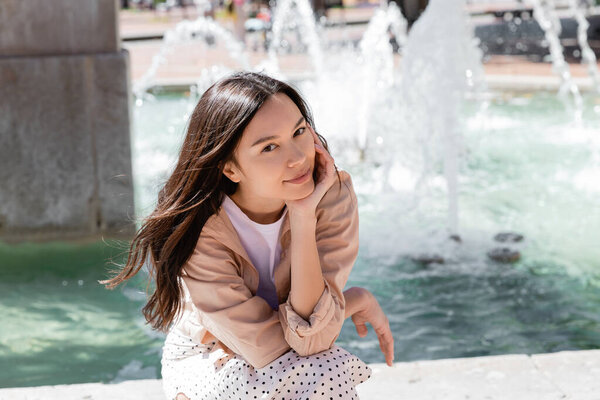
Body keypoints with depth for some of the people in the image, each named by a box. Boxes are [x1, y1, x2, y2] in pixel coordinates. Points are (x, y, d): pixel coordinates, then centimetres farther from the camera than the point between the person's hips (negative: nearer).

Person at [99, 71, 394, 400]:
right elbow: (269, 347, -25)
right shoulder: (198, 230, -27)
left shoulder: (333, 195, -21)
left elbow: (310, 340, -28)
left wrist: (304, 218, -33)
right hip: (207, 363, -2)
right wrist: (355, 300, -17)